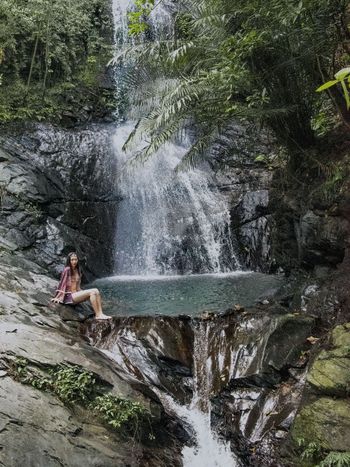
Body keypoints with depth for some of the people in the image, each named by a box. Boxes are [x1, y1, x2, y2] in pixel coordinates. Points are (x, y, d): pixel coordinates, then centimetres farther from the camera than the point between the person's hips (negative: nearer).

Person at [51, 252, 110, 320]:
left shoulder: (78, 270, 14)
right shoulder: (67, 270, -8)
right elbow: (62, 283, -8)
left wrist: (82, 293, 15)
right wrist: (58, 298, -7)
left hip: (76, 294, 7)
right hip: (69, 296, -7)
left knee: (96, 291, -12)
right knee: (92, 292, -23)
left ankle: (101, 314, -20)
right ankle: (97, 315, -22)